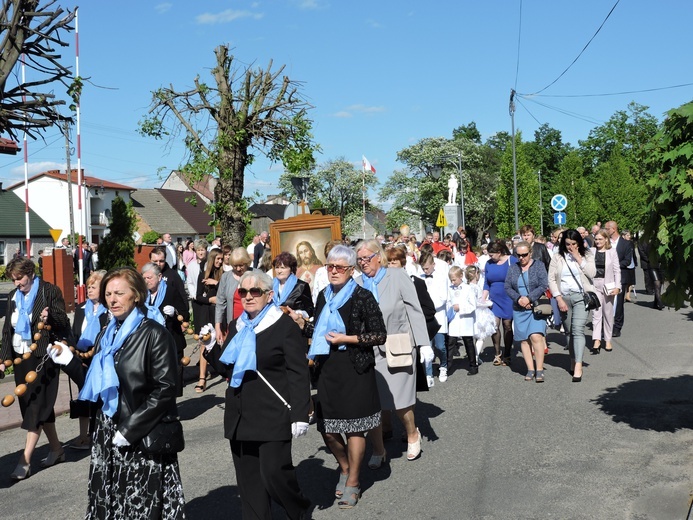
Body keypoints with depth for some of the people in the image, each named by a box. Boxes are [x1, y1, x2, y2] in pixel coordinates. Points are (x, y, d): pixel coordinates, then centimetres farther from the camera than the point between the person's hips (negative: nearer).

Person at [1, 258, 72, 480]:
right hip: (21, 357, 7)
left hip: (43, 357, -7)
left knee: (36, 406, -7)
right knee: (37, 406, 11)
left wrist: (50, 319, -29)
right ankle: (56, 449, 24)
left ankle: (24, 461, -6)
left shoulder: (50, 291, -7)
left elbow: (64, 323, -8)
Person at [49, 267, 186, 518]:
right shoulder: (106, 335, 11)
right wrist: (70, 362, 2)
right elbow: (97, 385, 14)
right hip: (107, 435, 6)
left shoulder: (155, 334, -11)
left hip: (143, 439, -6)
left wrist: (130, 429, -18)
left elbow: (165, 389, -16)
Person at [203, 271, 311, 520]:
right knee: (247, 478, 8)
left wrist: (300, 415, -15)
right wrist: (211, 348, 1)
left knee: (274, 473, -7)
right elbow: (227, 369, 18)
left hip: (272, 415, -6)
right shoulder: (236, 326, 13)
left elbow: (299, 375, -9)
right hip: (240, 416, 6)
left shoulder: (285, 326, -6)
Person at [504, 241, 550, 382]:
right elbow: (507, 287, 6)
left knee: (536, 336, -16)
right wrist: (518, 299, -10)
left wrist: (529, 298, -14)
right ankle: (530, 369, 9)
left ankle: (539, 370, -10)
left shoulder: (538, 265, 1)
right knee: (524, 339, 2)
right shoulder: (513, 268, 10)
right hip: (519, 309, 4)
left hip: (536, 306, -4)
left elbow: (544, 286, -7)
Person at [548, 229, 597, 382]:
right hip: (564, 297, 2)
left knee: (578, 329, -15)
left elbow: (592, 273, -9)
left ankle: (578, 367, -21)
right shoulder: (558, 258, 6)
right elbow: (551, 279, 2)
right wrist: (559, 299, -7)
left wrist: (578, 257, -10)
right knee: (570, 331, 8)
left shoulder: (586, 255, 6)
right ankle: (573, 361, 20)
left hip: (581, 296, -2)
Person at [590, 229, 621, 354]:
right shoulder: (591, 251, 4)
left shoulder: (612, 252, 2)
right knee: (596, 312, -6)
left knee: (608, 313, 6)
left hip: (608, 284, 0)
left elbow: (617, 270, 1)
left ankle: (608, 340, 15)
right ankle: (596, 340, -9)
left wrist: (617, 286, -7)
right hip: (594, 284, 0)